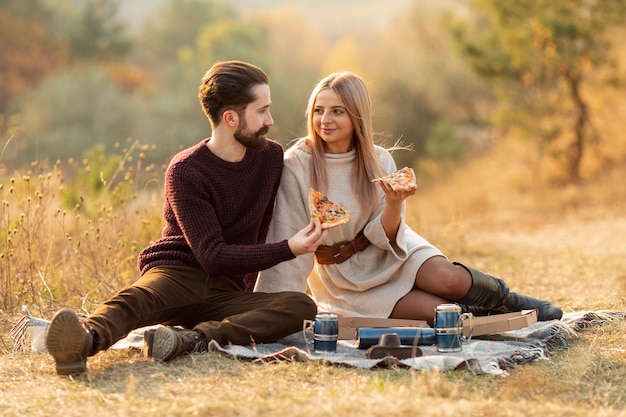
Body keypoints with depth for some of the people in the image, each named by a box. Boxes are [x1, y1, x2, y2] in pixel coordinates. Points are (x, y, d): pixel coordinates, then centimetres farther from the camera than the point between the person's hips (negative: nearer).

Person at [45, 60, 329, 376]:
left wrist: (249, 287, 15)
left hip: (226, 293, 4)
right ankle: (84, 341, -71)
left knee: (302, 307, -25)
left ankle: (192, 339, -43)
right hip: (177, 275, -4)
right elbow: (213, 256, -14)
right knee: (135, 299, -38)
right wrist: (288, 250, -21)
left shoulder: (271, 157, 10)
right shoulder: (185, 171, -7)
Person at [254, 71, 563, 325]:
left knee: (448, 280, -27)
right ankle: (473, 312, 10)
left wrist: (394, 204, -28)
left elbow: (385, 236, -7)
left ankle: (508, 300, 4)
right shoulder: (297, 164, -20)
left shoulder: (379, 160, -9)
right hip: (345, 279, -3)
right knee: (436, 311, -24)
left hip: (391, 252, 3)